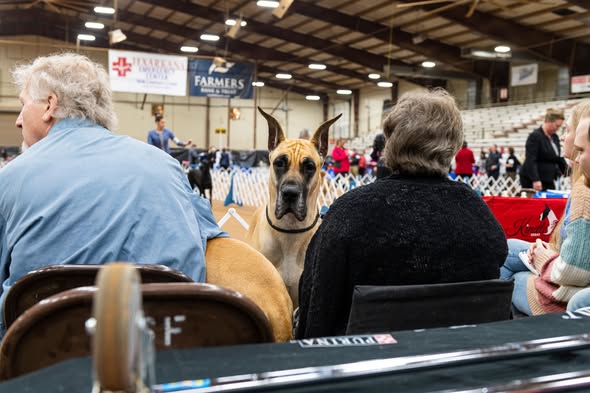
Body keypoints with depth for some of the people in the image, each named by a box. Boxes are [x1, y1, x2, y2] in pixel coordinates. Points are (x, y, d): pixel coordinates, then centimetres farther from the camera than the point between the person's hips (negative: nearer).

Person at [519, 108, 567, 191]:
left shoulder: (555, 137, 11)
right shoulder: (535, 136, -13)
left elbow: (559, 158, 20)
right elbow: (530, 161, -21)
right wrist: (535, 180, -29)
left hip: (548, 181, 8)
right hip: (532, 181, -8)